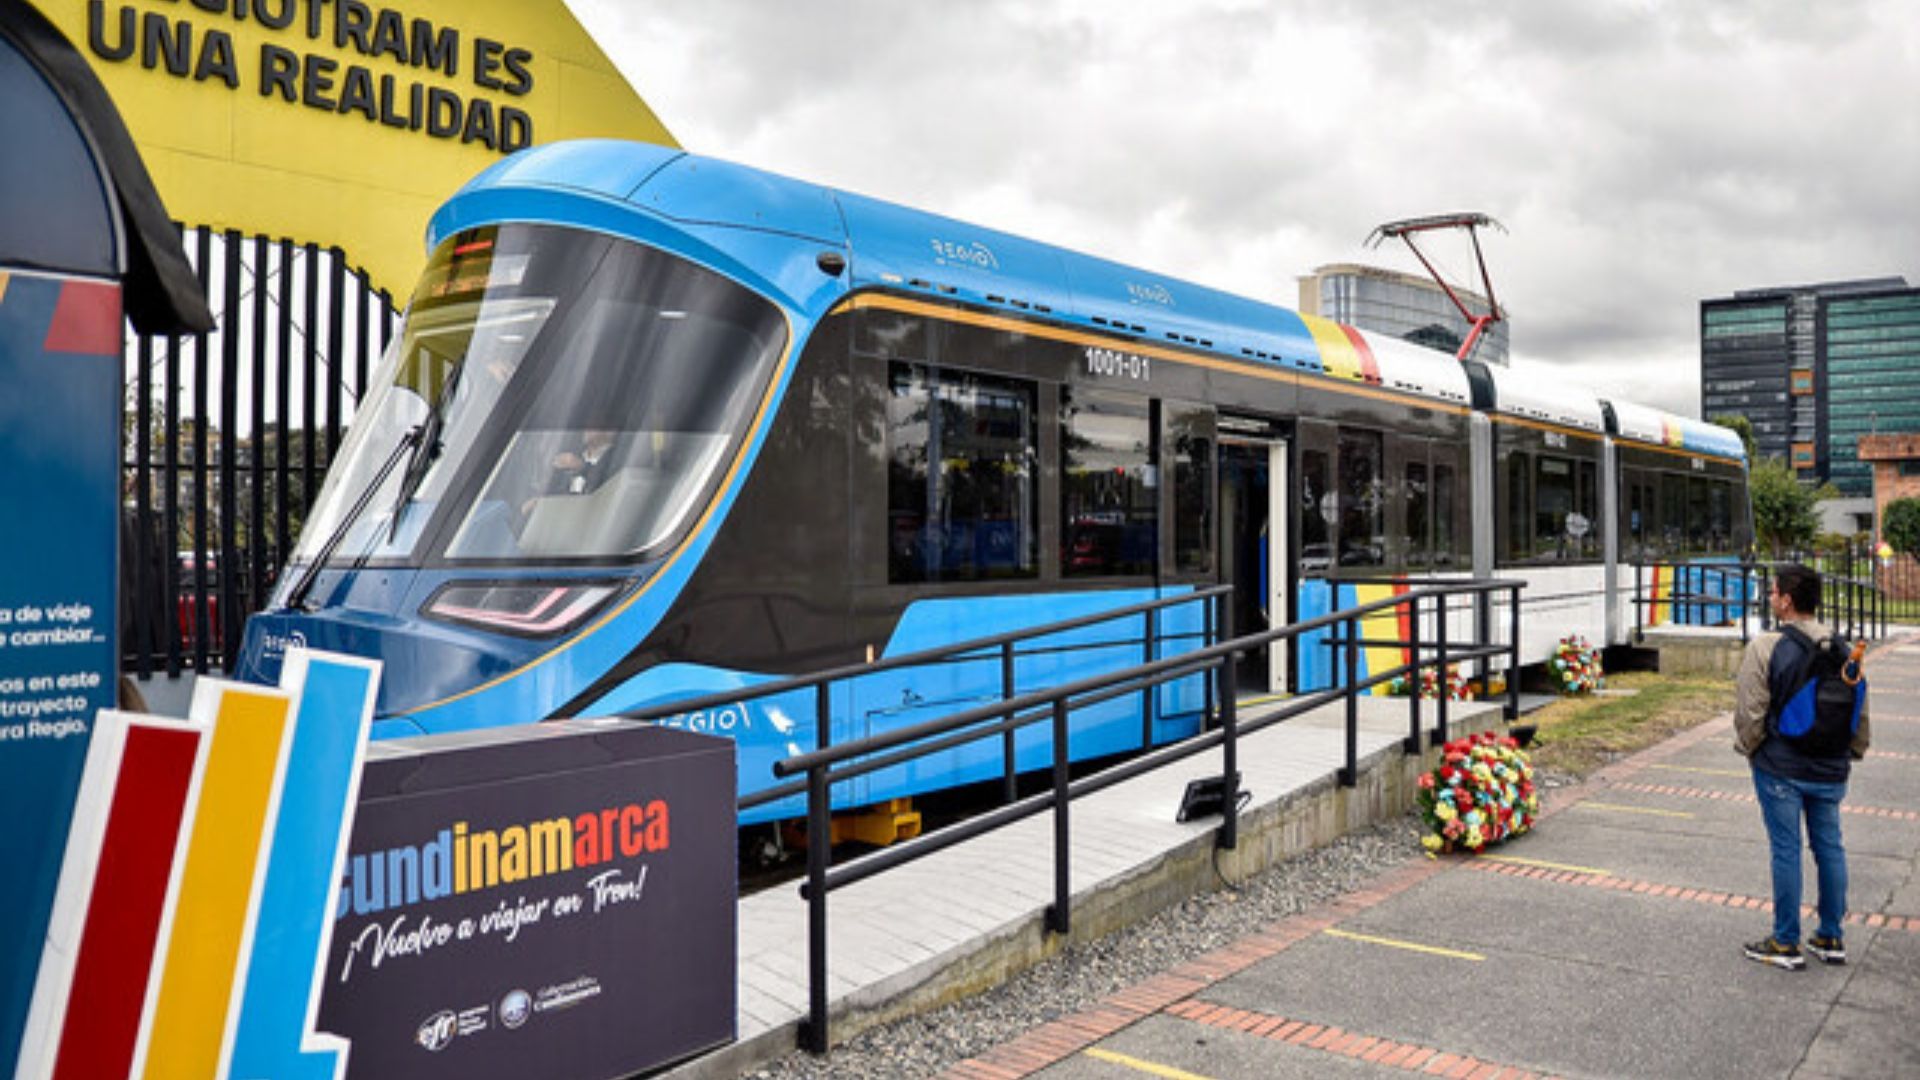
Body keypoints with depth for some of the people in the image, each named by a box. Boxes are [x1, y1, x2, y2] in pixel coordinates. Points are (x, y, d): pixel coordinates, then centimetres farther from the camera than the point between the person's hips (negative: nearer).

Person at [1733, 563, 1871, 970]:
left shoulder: (1765, 648, -15)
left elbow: (1750, 711, -13)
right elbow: (1860, 710, 10)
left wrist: (1748, 747, 5)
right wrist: (1853, 752, 22)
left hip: (1781, 769, -5)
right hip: (1830, 769, 5)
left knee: (1786, 850, 2)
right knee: (1829, 847, 15)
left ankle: (1786, 944, 11)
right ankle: (1831, 938, 24)